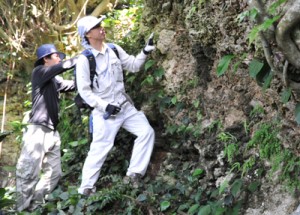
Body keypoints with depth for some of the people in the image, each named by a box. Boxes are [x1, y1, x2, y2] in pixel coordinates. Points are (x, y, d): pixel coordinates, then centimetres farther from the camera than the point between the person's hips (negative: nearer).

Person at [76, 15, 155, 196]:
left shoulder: (114, 49, 4)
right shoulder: (85, 60, -13)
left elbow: (133, 65, 12)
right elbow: (84, 91, -12)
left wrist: (145, 53, -7)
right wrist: (105, 106, -19)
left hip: (125, 106, 6)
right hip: (104, 111, -6)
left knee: (146, 132, -2)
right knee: (100, 148, -4)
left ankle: (135, 173, 5)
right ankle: (86, 187, 10)